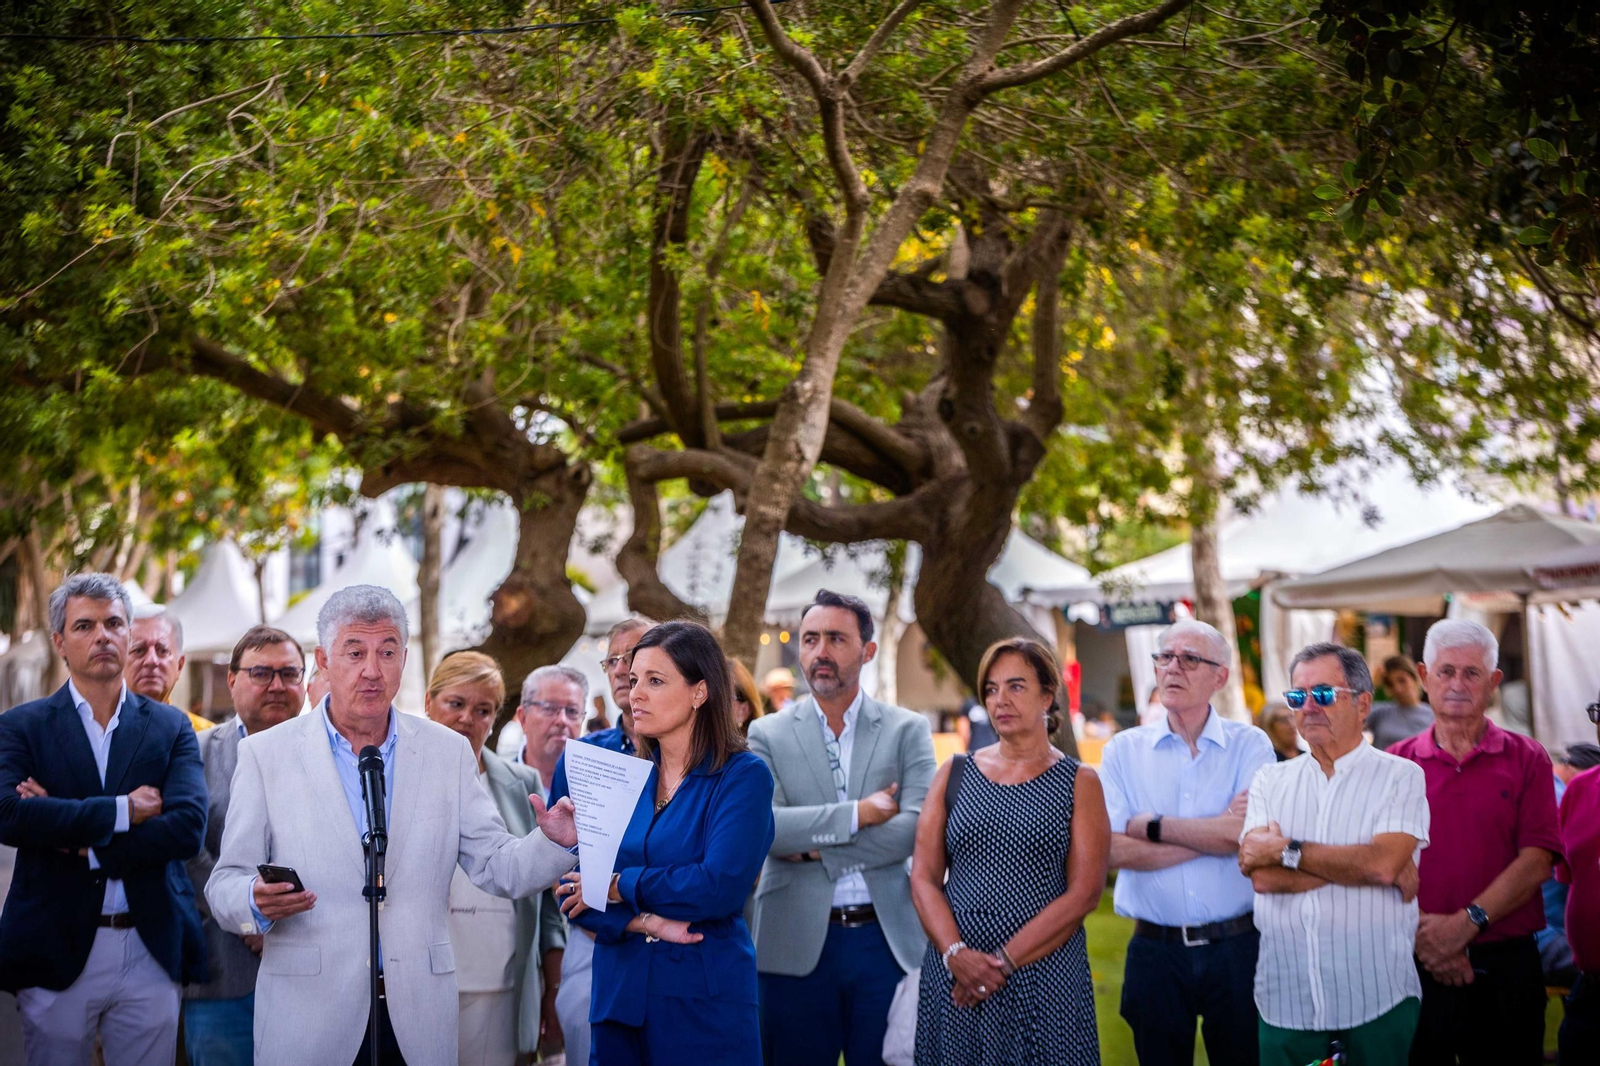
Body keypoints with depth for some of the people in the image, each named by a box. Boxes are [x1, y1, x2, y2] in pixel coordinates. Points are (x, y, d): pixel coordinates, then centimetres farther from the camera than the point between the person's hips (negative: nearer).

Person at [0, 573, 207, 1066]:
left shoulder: (171, 727, 7)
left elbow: (188, 826, -7)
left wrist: (82, 841, -12)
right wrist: (121, 811, -15)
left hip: (151, 951, 1)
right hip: (56, 951, -1)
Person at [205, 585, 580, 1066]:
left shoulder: (448, 751, 7)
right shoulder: (265, 754, 1)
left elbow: (497, 867, 4)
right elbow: (225, 886, 0)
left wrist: (554, 843, -16)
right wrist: (258, 902, -22)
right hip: (308, 1018, -1)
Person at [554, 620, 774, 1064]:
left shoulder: (742, 777, -6)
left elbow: (721, 886, -19)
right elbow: (575, 889, 1)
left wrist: (620, 886, -9)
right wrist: (648, 922, -16)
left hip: (704, 1001, -4)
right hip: (618, 994, 4)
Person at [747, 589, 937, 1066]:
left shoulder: (908, 730, 4)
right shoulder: (768, 734, 5)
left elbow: (916, 828, -10)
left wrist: (815, 849, -11)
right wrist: (857, 814, -15)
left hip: (888, 938, 0)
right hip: (797, 944, 0)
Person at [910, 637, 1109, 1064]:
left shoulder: (1079, 782, 3)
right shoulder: (954, 775, 9)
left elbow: (1084, 892, -7)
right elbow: (924, 878, 3)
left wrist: (1005, 961, -14)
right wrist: (957, 954, -13)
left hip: (1043, 978, -2)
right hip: (954, 975, 2)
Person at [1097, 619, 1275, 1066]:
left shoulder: (1250, 745, -1)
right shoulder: (1124, 750, 2)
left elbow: (1247, 835, -16)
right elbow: (1115, 849, -11)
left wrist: (1152, 825, -11)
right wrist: (1213, 833, -14)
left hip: (1235, 946, -1)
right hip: (1155, 949, 1)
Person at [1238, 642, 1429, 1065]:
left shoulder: (1400, 777, 0)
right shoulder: (1270, 781, 9)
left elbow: (1382, 863, -17)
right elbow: (1262, 876, -6)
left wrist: (1287, 851, -10)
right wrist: (1359, 864, -11)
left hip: (1378, 999, -2)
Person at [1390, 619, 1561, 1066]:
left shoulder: (1526, 758, 4)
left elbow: (1537, 861, -6)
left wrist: (1464, 924, -15)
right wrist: (1422, 938, -15)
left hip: (1506, 966, 0)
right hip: (1416, 967, 0)